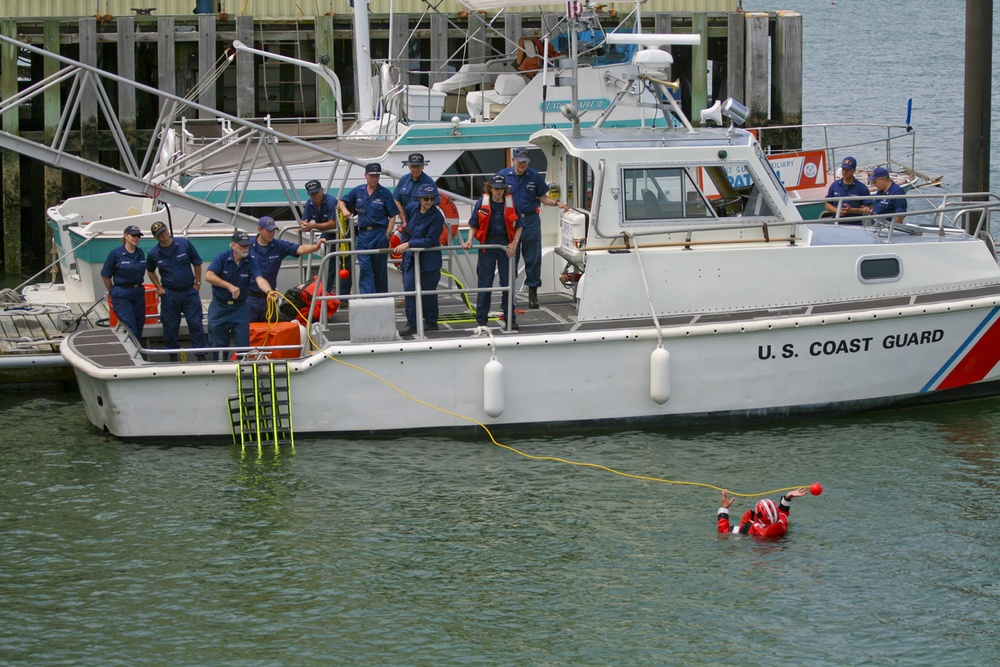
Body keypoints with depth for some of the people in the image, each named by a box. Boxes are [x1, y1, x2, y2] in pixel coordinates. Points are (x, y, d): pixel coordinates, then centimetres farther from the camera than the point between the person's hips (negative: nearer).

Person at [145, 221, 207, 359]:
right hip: (169, 294, 1)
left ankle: (201, 356, 4)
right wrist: (159, 287, 7)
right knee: (170, 327, 5)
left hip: (189, 291, -1)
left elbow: (197, 263, 4)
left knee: (196, 324, -3)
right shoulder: (153, 254, -2)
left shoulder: (184, 244, -5)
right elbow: (150, 271, 16)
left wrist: (197, 283, 1)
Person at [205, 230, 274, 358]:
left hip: (239, 308, 1)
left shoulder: (250, 262, -6)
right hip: (219, 307, -1)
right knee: (218, 344, 7)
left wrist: (268, 291, -44)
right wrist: (230, 286, -31)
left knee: (243, 344, 2)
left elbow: (259, 279, -22)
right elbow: (209, 276, -23)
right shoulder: (222, 258, -10)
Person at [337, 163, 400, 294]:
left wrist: (388, 234, -10)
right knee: (364, 267, -8)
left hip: (380, 235, -3)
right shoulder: (358, 191, 8)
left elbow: (393, 216, -1)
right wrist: (344, 210, -3)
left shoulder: (385, 193, -2)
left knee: (380, 269, 6)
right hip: (363, 234, 3)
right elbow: (341, 202, 19)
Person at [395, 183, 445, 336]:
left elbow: (430, 240, -20)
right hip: (411, 258, 5)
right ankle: (412, 325, 3)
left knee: (428, 292, 5)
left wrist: (408, 244, -22)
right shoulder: (412, 208, 1)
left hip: (429, 260, -5)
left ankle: (431, 322, 17)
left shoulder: (437, 217, -16)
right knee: (409, 290, -2)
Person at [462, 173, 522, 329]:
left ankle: (510, 318, 16)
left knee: (508, 282, 6)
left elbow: (518, 226, 7)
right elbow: (473, 225, 6)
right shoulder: (482, 204, 0)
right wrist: (470, 241, -9)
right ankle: (481, 319, 9)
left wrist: (514, 242, -7)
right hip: (487, 244, -1)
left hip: (506, 245, 1)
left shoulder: (511, 204, 1)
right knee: (484, 283, 3)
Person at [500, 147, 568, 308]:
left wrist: (557, 203, -7)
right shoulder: (504, 175, 1)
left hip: (531, 221, 1)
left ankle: (533, 294, 12)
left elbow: (543, 197, 10)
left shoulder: (534, 176, 4)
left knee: (533, 259, 3)